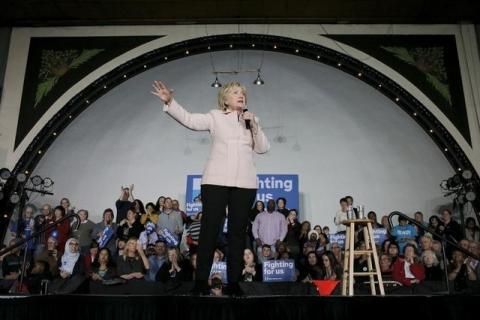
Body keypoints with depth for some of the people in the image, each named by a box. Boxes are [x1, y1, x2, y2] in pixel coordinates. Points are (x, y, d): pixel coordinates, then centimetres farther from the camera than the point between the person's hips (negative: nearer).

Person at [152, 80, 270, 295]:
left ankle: (234, 282, 10)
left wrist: (254, 125, -3)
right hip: (216, 181, -2)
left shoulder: (251, 120, 18)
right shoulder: (215, 117, 10)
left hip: (245, 183, 3)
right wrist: (169, 102, -18)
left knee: (238, 232, 3)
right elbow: (189, 120, -5)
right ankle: (201, 281, 1)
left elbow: (263, 148, 9)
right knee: (209, 229, -5)